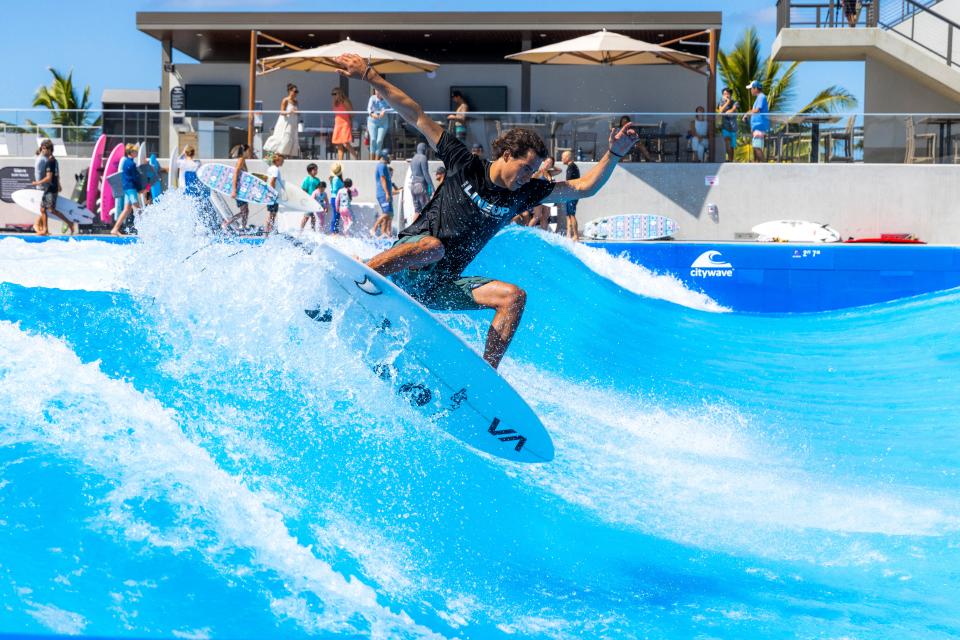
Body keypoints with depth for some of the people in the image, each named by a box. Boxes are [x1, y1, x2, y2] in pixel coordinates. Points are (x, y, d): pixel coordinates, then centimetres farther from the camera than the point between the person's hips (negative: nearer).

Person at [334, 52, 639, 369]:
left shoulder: (522, 193, 4)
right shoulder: (465, 165, -5)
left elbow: (584, 187, 2)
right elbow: (416, 116, -6)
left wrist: (614, 154, -12)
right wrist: (370, 76, -9)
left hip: (443, 285, 4)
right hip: (406, 268, -4)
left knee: (513, 296, -15)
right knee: (433, 246, -39)